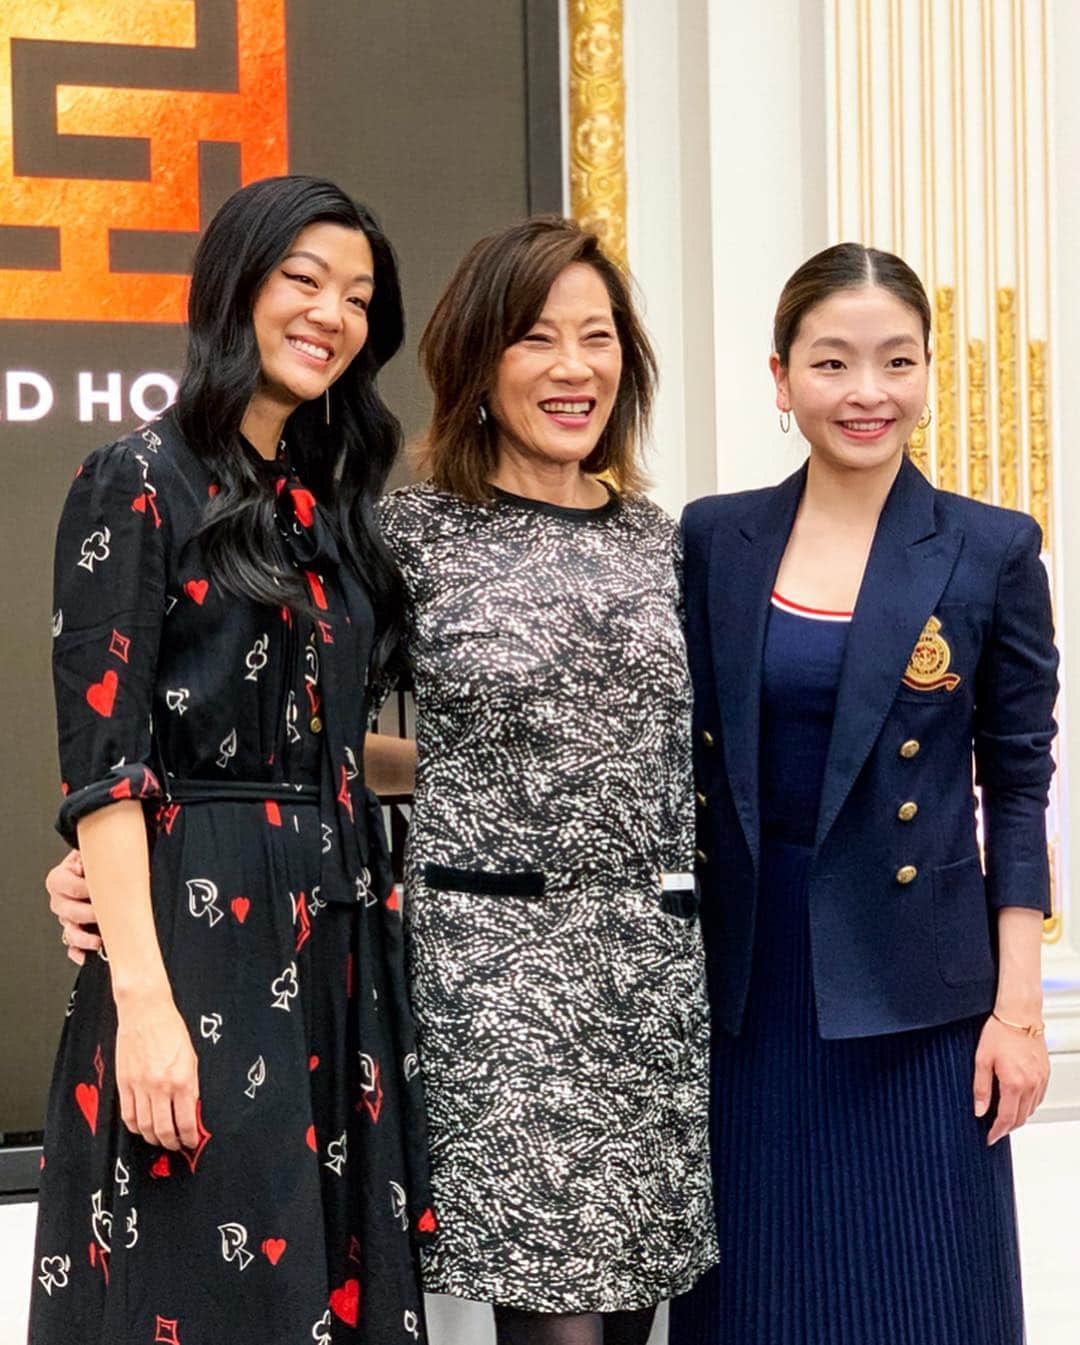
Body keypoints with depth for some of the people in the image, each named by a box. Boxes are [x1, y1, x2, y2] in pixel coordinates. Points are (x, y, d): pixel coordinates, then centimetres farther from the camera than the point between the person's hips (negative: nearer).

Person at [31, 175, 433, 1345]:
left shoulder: (329, 499, 14)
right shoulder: (139, 483, -7)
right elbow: (103, 757, -14)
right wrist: (143, 998, -21)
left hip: (343, 934, 7)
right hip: (199, 935, -7)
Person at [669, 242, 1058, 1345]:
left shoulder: (991, 551, -2)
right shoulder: (713, 541, 3)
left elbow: (1017, 786, -1)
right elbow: (682, 765, 7)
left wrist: (1017, 1007, -5)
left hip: (914, 993, -2)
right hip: (744, 979, 2)